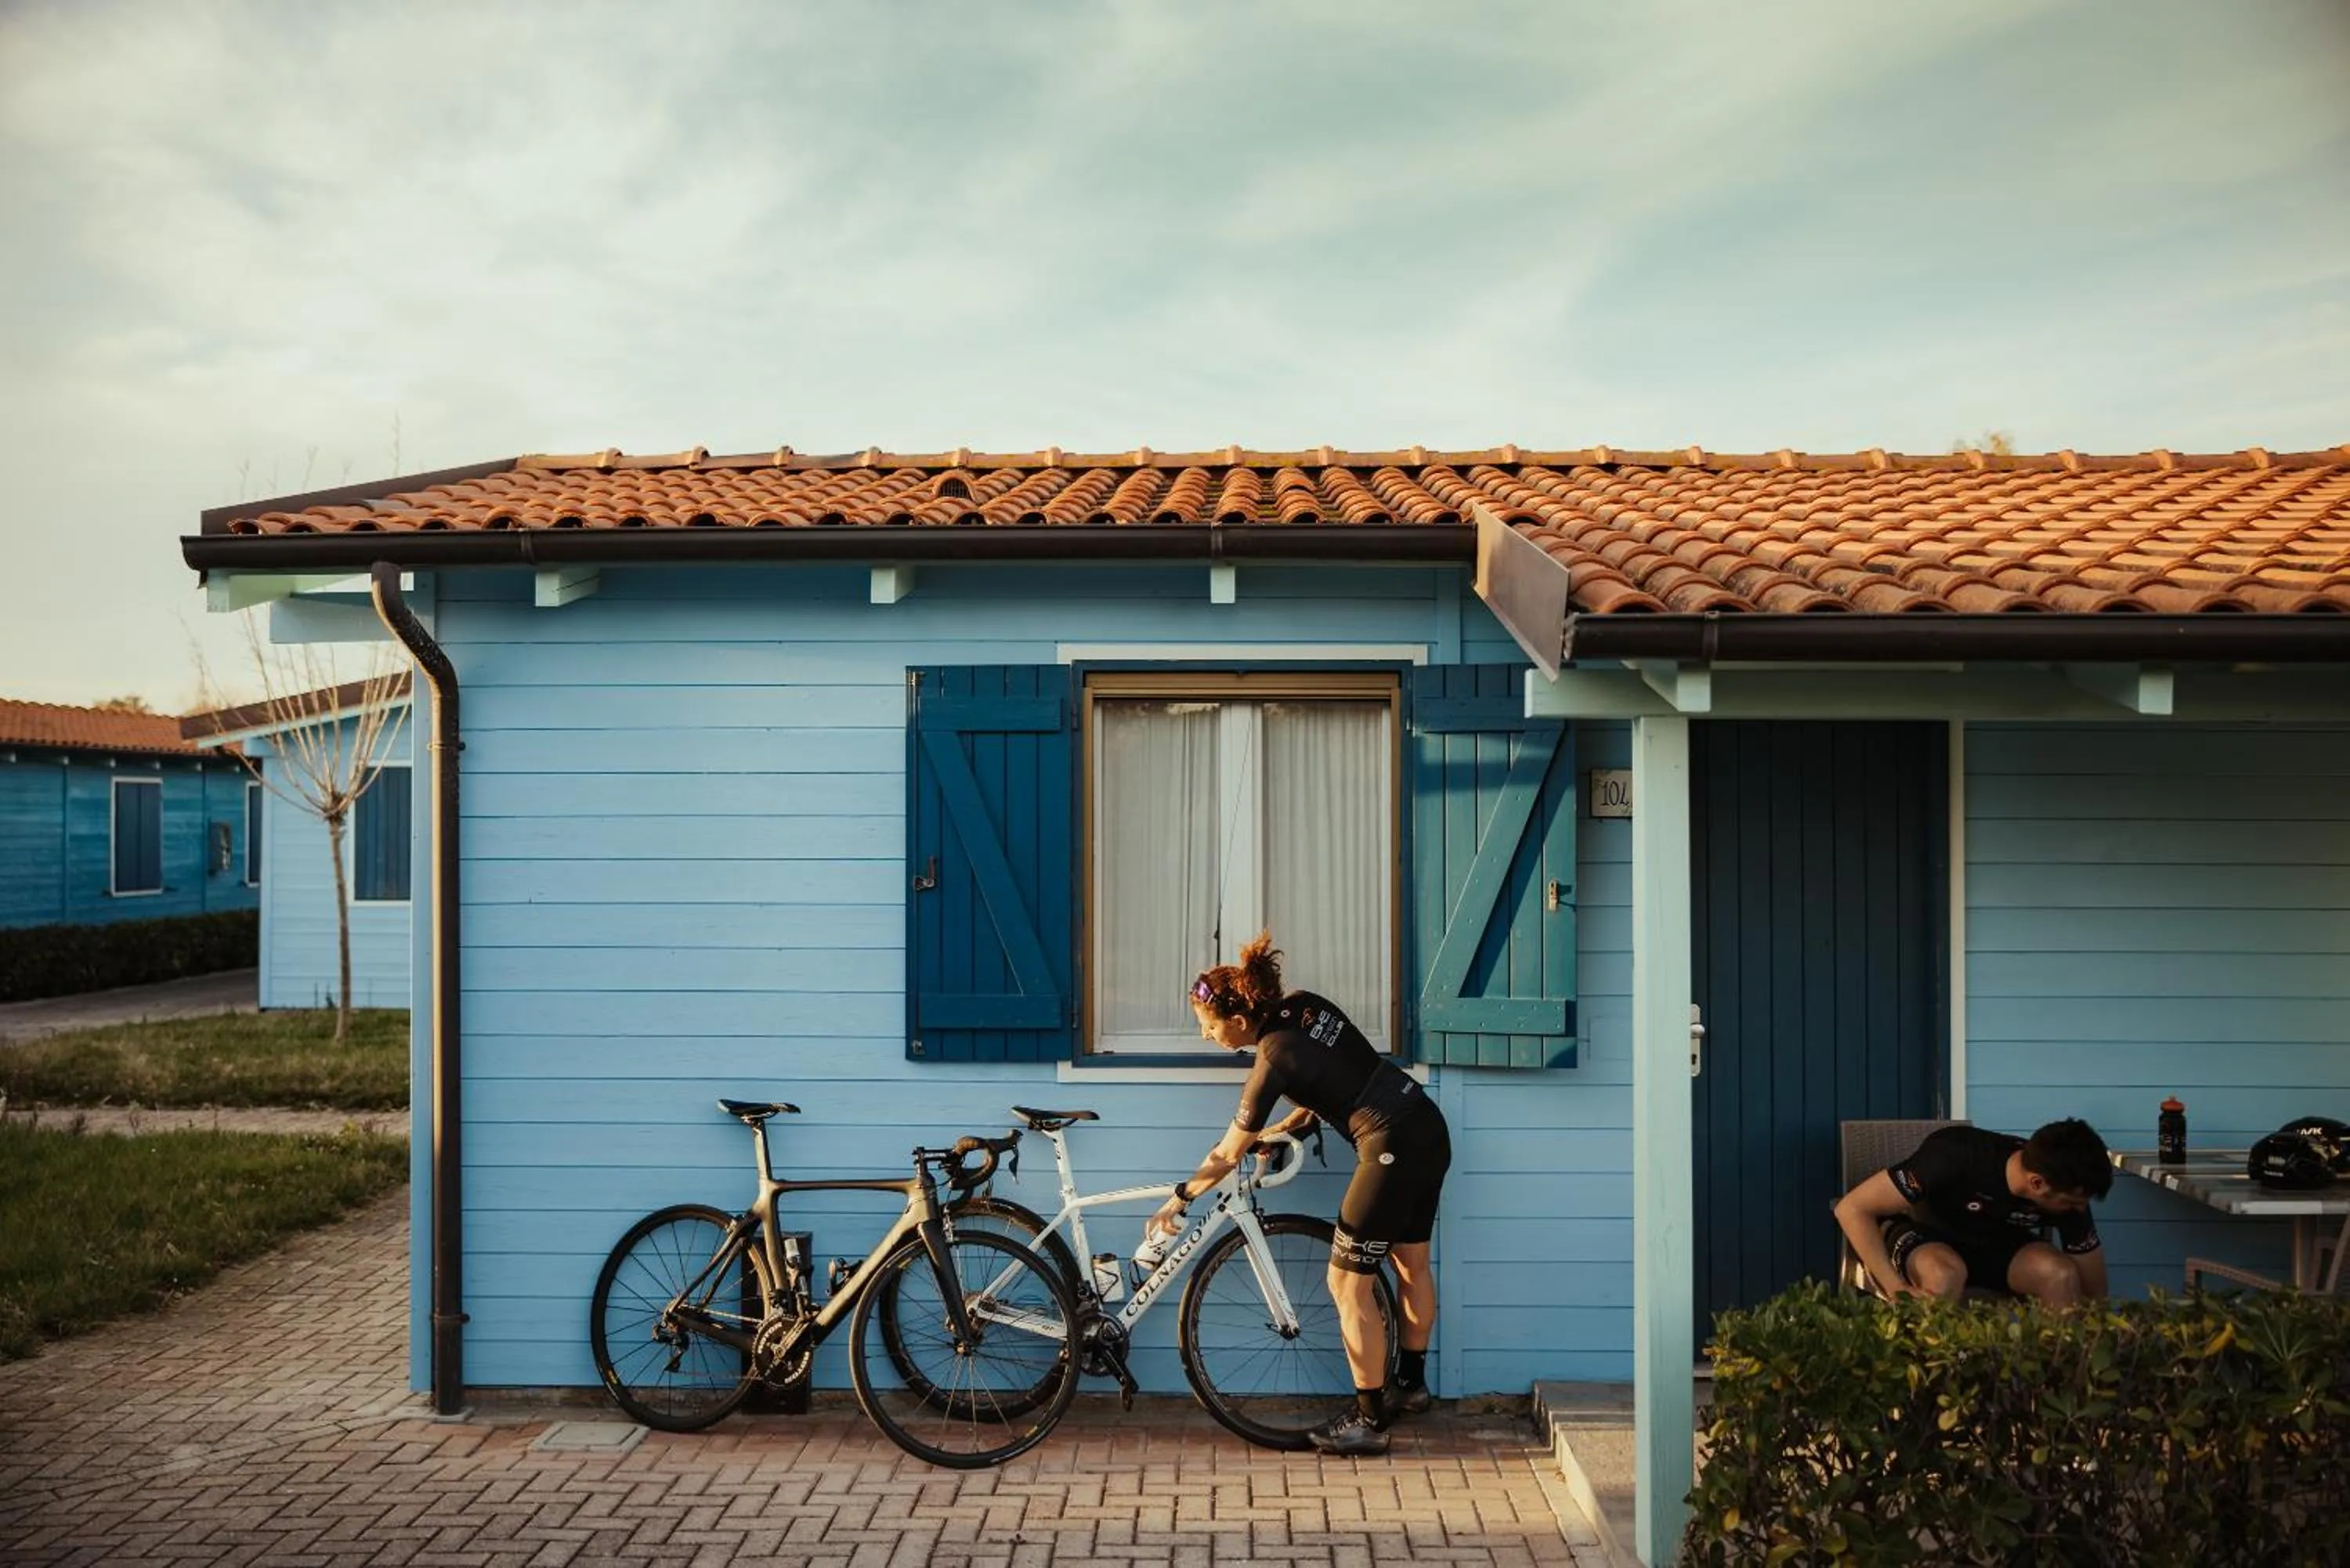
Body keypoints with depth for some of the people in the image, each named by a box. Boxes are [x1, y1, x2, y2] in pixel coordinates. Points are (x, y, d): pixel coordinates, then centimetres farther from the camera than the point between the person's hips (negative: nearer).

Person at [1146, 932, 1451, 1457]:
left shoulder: (1274, 1061, -17)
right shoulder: (1303, 1005, 2)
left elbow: (1228, 1154, -7)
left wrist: (1179, 1198, 5)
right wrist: (1293, 1121, 14)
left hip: (1392, 1148, -9)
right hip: (1430, 1128, 9)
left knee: (1348, 1286, 2)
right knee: (1412, 1262, 23)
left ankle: (1368, 1419, 10)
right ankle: (1411, 1383, 38)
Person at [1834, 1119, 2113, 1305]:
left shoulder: (2068, 1196, -20)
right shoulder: (1957, 1156, -36)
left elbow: (2095, 1291, -6)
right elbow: (1851, 1209, -35)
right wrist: (1897, 1288, -39)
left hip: (1992, 1241, 4)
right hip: (1918, 1231, -4)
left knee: (2061, 1275, -25)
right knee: (1945, 1272, -39)